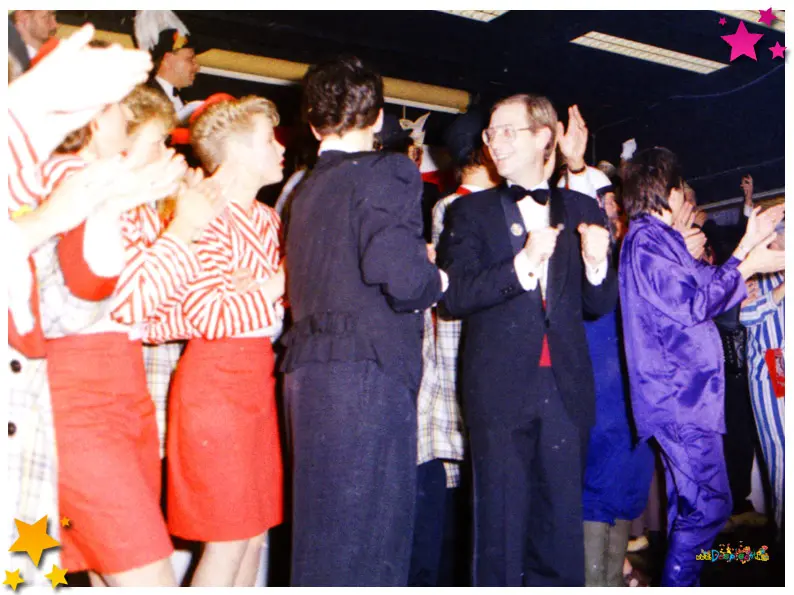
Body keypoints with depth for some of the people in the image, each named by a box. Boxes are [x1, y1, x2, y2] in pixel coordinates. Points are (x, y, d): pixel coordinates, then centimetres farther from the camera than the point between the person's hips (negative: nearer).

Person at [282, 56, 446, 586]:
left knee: (322, 532, 16)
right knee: (366, 542, -1)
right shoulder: (386, 172, -6)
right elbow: (398, 275, -21)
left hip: (308, 371, 8)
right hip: (366, 370, -8)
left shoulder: (307, 188, 17)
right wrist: (436, 281, 1)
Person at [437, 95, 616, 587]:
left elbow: (600, 304, 11)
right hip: (500, 387, -2)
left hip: (566, 387, 2)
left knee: (561, 521, 9)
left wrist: (597, 261, -9)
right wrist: (523, 264, -16)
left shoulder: (582, 210, 11)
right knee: (501, 523, 3)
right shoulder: (470, 212, 6)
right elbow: (454, 296, -6)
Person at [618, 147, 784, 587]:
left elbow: (706, 287, 22)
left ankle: (677, 582, 24)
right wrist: (747, 266, -7)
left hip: (681, 392, 11)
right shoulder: (647, 240, -12)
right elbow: (691, 306, -16)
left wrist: (748, 244, 22)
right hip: (679, 393, -11)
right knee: (708, 505, -9)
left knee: (688, 505, 16)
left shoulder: (657, 239, 19)